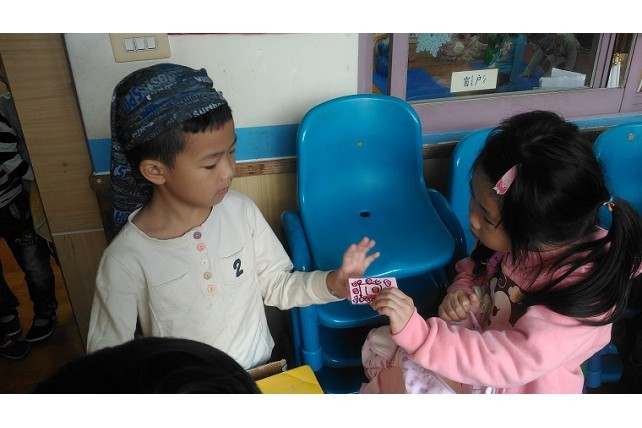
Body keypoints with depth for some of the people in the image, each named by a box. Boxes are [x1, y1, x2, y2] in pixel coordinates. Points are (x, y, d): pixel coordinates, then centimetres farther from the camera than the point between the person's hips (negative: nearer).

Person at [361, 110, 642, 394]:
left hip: (514, 384, -6)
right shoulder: (518, 239, -15)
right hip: (481, 331, 6)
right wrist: (460, 291, -16)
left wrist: (414, 330, -45)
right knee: (379, 344, -2)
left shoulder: (577, 295, -33)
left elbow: (502, 362, -36)